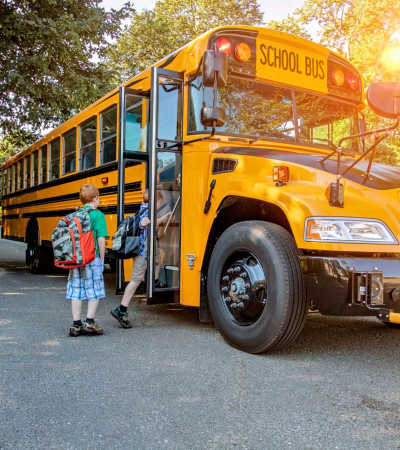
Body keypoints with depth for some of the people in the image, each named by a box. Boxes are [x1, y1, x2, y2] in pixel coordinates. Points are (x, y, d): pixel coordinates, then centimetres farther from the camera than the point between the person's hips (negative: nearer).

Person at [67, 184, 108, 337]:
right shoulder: (97, 215, -6)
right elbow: (101, 239, -13)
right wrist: (101, 258, -3)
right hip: (92, 259, -5)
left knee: (76, 291, 9)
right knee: (94, 292, 7)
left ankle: (76, 325, 13)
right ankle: (90, 322, 7)